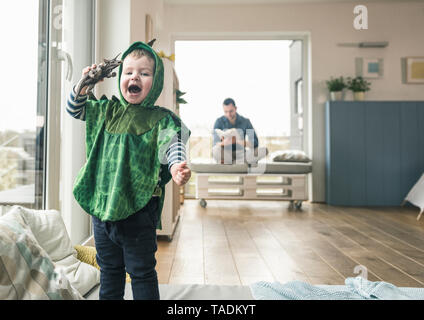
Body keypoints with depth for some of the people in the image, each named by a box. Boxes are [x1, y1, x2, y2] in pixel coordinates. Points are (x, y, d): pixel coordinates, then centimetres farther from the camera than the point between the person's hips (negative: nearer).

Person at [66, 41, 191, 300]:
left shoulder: (161, 119, -7)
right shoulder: (106, 110, 9)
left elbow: (173, 145, -19)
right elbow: (75, 109, 19)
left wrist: (176, 167, -41)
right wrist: (83, 85, 2)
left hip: (138, 208, -5)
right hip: (102, 204, 6)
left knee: (141, 270, 9)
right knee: (109, 268, 22)